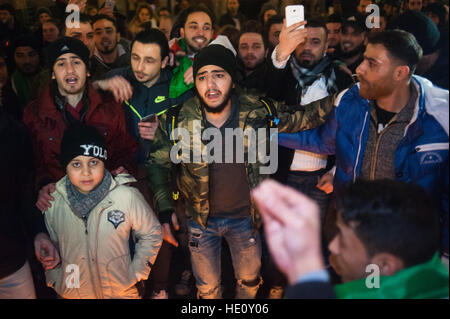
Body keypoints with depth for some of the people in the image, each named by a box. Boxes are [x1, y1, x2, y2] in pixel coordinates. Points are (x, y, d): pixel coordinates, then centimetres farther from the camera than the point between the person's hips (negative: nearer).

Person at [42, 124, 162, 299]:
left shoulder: (127, 196, -17)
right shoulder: (52, 201, -9)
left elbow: (151, 235, -4)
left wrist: (134, 276, -5)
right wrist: (54, 279, 3)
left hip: (121, 291, -2)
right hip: (70, 293, 2)